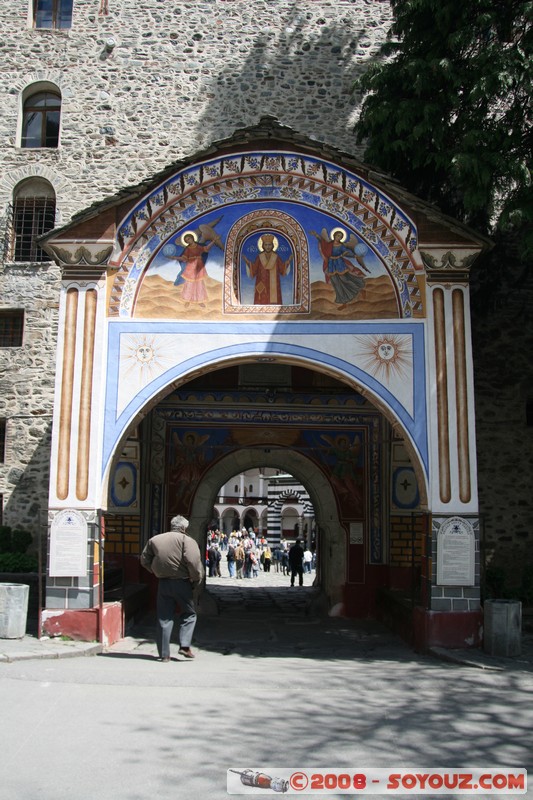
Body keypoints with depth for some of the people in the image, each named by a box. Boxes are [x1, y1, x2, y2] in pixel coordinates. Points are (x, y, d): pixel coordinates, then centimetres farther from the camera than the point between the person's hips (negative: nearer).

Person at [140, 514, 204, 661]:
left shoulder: (154, 540, 10)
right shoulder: (186, 540, -5)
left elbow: (144, 560, 13)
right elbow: (193, 562, -17)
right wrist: (196, 580, -5)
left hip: (163, 583, 4)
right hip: (181, 583, -3)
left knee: (164, 618, 9)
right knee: (189, 614, 13)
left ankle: (164, 654, 10)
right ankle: (185, 646, -1)